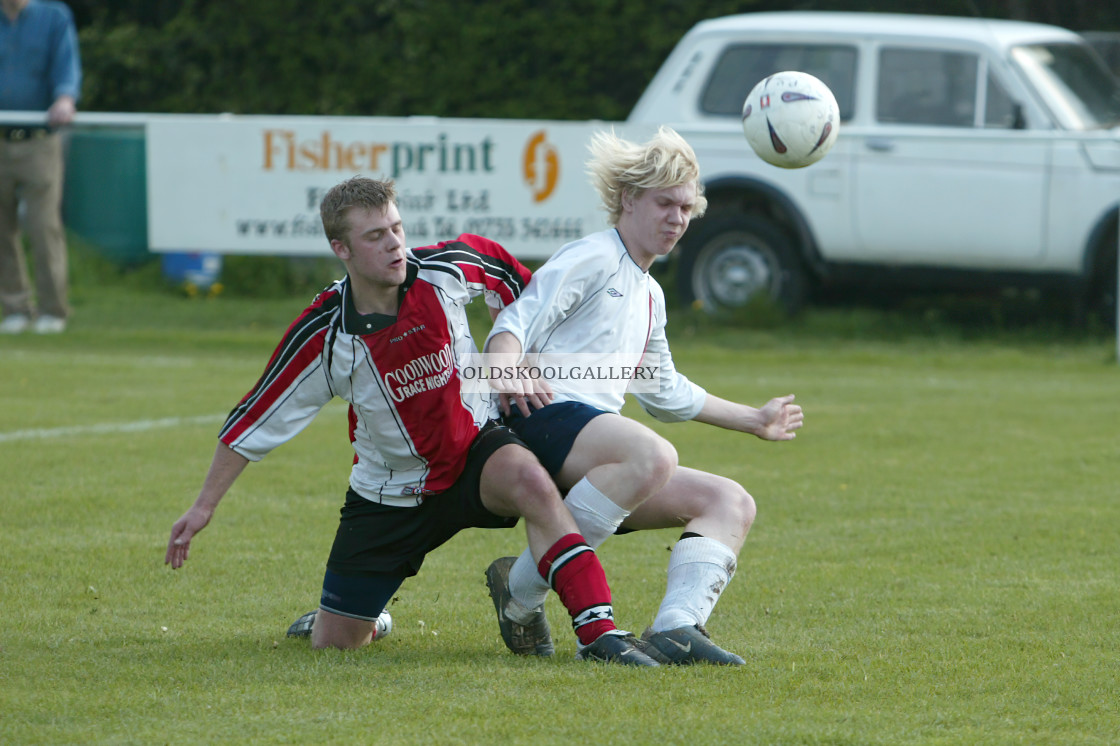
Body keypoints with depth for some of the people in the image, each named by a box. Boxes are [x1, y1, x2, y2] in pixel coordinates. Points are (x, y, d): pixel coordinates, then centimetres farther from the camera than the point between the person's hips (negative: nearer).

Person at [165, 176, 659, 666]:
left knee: (530, 480, -36)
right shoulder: (322, 336, -19)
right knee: (334, 643, 2)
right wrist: (204, 507, -5)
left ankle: (599, 632, -37)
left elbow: (505, 271, 10)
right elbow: (254, 421, -8)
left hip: (473, 449, 0)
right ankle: (348, 613, 42)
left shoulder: (446, 269, -15)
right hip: (391, 493, 0)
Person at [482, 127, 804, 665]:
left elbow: (666, 393, 43)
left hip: (593, 453, 9)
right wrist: (510, 371, -34)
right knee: (652, 455, -37)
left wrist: (755, 420, 50)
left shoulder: (650, 296, 29)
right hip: (545, 417, -9)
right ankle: (520, 589, -27)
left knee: (730, 501, -5)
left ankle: (675, 630, -27)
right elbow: (514, 324, -10)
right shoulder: (592, 258, 2)